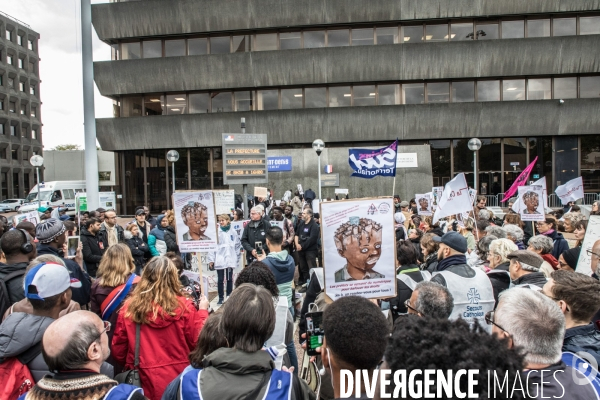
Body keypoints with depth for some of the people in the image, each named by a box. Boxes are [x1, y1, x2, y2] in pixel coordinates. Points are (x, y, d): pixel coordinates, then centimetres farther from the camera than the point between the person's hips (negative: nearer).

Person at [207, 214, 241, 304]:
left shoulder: (233, 232, 3)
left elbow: (238, 246, 8)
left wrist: (237, 259, 7)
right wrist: (211, 259, -9)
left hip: (230, 260, 2)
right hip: (219, 260, -2)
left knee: (230, 279, 11)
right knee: (220, 280, 5)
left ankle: (229, 296, 24)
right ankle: (221, 298, 16)